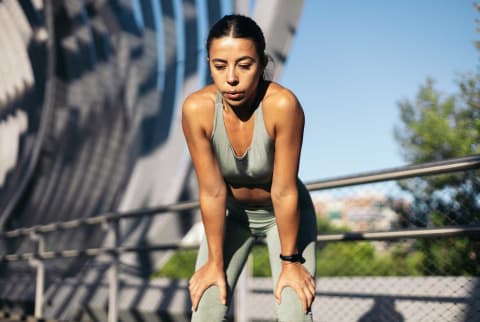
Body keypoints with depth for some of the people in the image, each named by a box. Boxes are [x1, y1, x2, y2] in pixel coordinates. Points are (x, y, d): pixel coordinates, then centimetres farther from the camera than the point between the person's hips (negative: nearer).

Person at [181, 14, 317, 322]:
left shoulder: (282, 104, -33)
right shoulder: (197, 108, -27)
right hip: (231, 214, 2)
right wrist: (214, 262, -12)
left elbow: (284, 192, -26)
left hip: (285, 214, -2)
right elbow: (212, 192, -20)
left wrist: (290, 262, -17)